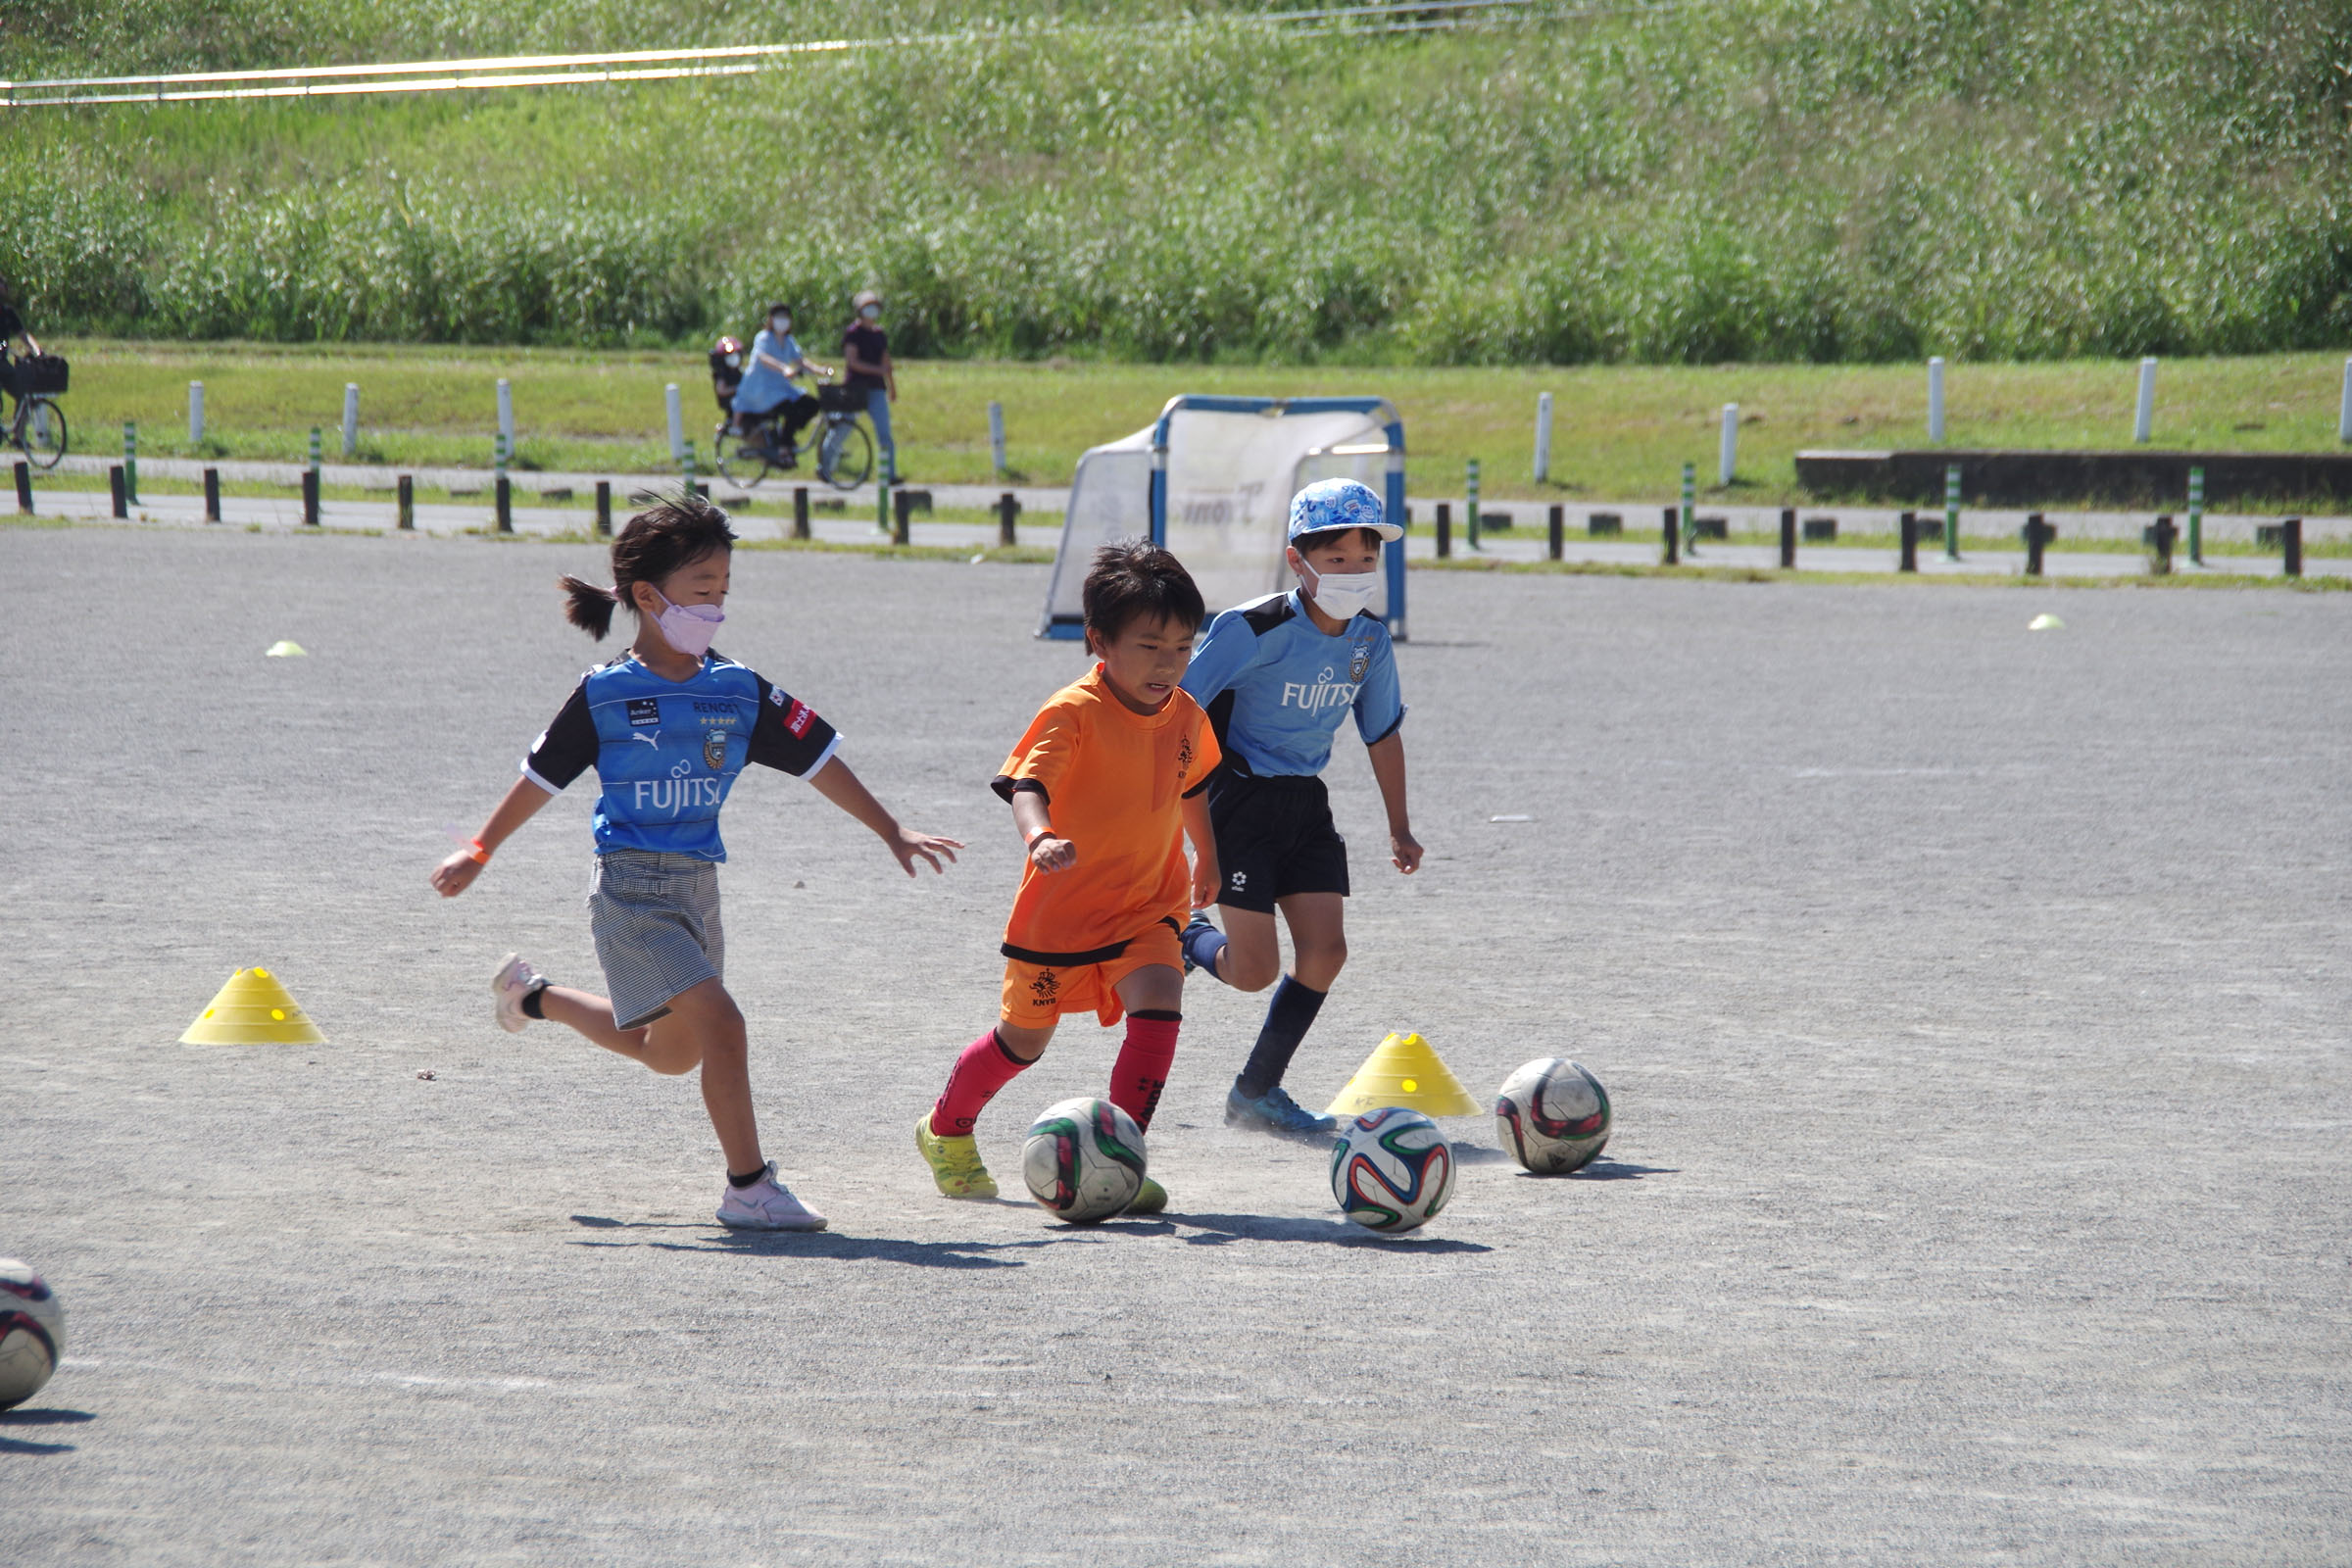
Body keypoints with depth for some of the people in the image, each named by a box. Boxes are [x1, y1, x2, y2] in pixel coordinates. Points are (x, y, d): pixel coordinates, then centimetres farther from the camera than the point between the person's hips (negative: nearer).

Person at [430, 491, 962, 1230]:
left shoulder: (740, 692, 2)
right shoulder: (606, 694, -8)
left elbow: (816, 760, 8)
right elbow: (541, 777, 2)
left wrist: (891, 831, 9)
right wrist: (478, 852, 7)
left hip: (697, 885, 6)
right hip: (632, 889, -6)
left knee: (671, 1051, 21)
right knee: (719, 1022, -20)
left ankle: (535, 996, 45)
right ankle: (749, 1187, -12)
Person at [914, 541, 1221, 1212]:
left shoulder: (1186, 716, -1)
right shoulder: (1073, 713, -21)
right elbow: (1027, 784, -34)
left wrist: (1205, 856, 32)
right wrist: (1041, 836, -55)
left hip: (1148, 907, 4)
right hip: (1062, 906, -4)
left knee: (1159, 1007, -22)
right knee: (1024, 1037, 12)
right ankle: (946, 1130, 40)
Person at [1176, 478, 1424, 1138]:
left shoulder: (1370, 642, -1)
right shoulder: (1256, 629, -21)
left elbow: (1383, 732, 15)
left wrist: (1400, 829, 21)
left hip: (1306, 803, 6)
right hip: (1241, 801, -6)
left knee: (1325, 949, -5)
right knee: (1255, 972, -9)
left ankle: (1256, 1092, 9)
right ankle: (1187, 940, 27)